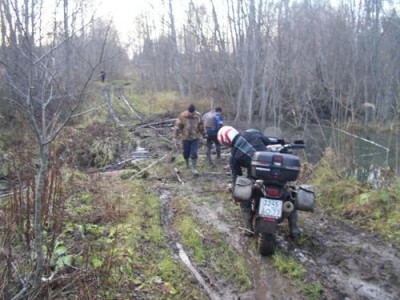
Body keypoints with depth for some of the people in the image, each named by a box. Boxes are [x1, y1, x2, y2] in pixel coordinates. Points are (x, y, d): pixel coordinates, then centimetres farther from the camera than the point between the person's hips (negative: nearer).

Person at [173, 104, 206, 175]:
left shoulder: (198, 115, -6)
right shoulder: (182, 116, -13)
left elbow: (201, 126, 7)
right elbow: (177, 126, -9)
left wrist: (203, 134, 15)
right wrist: (175, 137, -11)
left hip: (195, 138, 0)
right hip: (185, 138, 0)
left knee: (194, 153, -5)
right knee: (186, 153, 12)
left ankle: (194, 168, 4)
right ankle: (187, 163, 42)